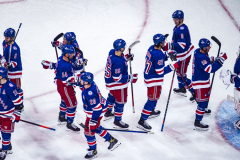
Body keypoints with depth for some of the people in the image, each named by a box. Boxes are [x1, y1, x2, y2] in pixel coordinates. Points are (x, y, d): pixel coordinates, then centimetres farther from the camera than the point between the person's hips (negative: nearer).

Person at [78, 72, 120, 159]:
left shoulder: (90, 94, -36)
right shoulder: (91, 83, -12)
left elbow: (97, 108, -32)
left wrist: (93, 121, -24)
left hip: (94, 113, -10)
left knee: (89, 131, 6)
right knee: (96, 128, 27)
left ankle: (93, 151, 26)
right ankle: (112, 140, 39)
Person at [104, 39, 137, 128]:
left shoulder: (112, 52, -10)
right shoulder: (118, 62, -37)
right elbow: (117, 77, -31)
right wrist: (130, 78, -25)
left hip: (110, 80, 10)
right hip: (118, 84, -10)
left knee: (112, 96, 32)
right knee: (120, 101, 7)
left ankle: (108, 111, 55)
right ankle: (117, 120, 21)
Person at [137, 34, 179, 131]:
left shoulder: (152, 48, -1)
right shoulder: (158, 55, -29)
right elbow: (160, 71, -26)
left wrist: (166, 56, 2)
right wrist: (173, 66, -21)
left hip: (148, 75, 10)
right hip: (153, 80, -10)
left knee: (156, 95, 30)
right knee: (152, 99, -3)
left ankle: (151, 111, 50)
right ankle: (142, 121, 0)